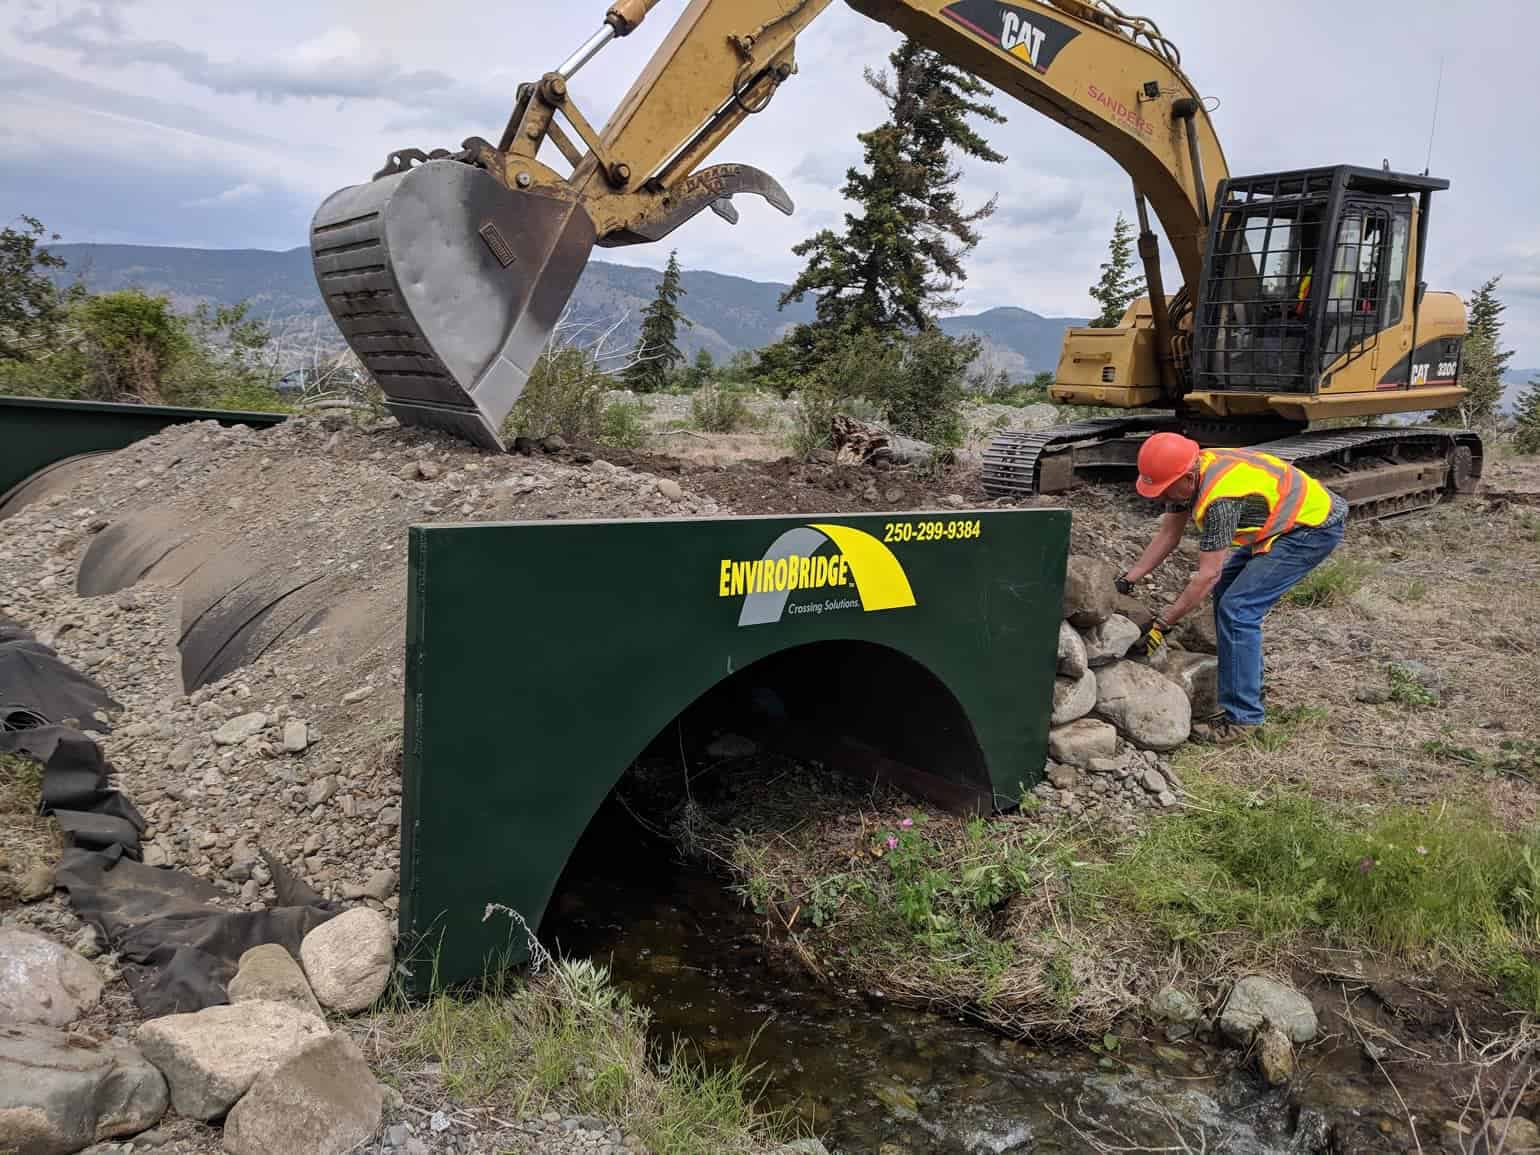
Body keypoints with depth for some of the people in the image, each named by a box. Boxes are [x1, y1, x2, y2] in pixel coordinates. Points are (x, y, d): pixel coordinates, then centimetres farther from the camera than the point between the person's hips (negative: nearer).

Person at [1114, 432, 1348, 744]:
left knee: (1237, 608, -16)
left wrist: (1163, 624, -23)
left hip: (1315, 525, -10)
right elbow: (1167, 535, 5)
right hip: (1286, 521, 10)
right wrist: (1127, 580, -1)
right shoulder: (1186, 474, -5)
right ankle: (1250, 682, 28)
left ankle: (1242, 715, -10)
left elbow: (1208, 575, -28)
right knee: (1225, 589, 17)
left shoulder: (1219, 498, -33)